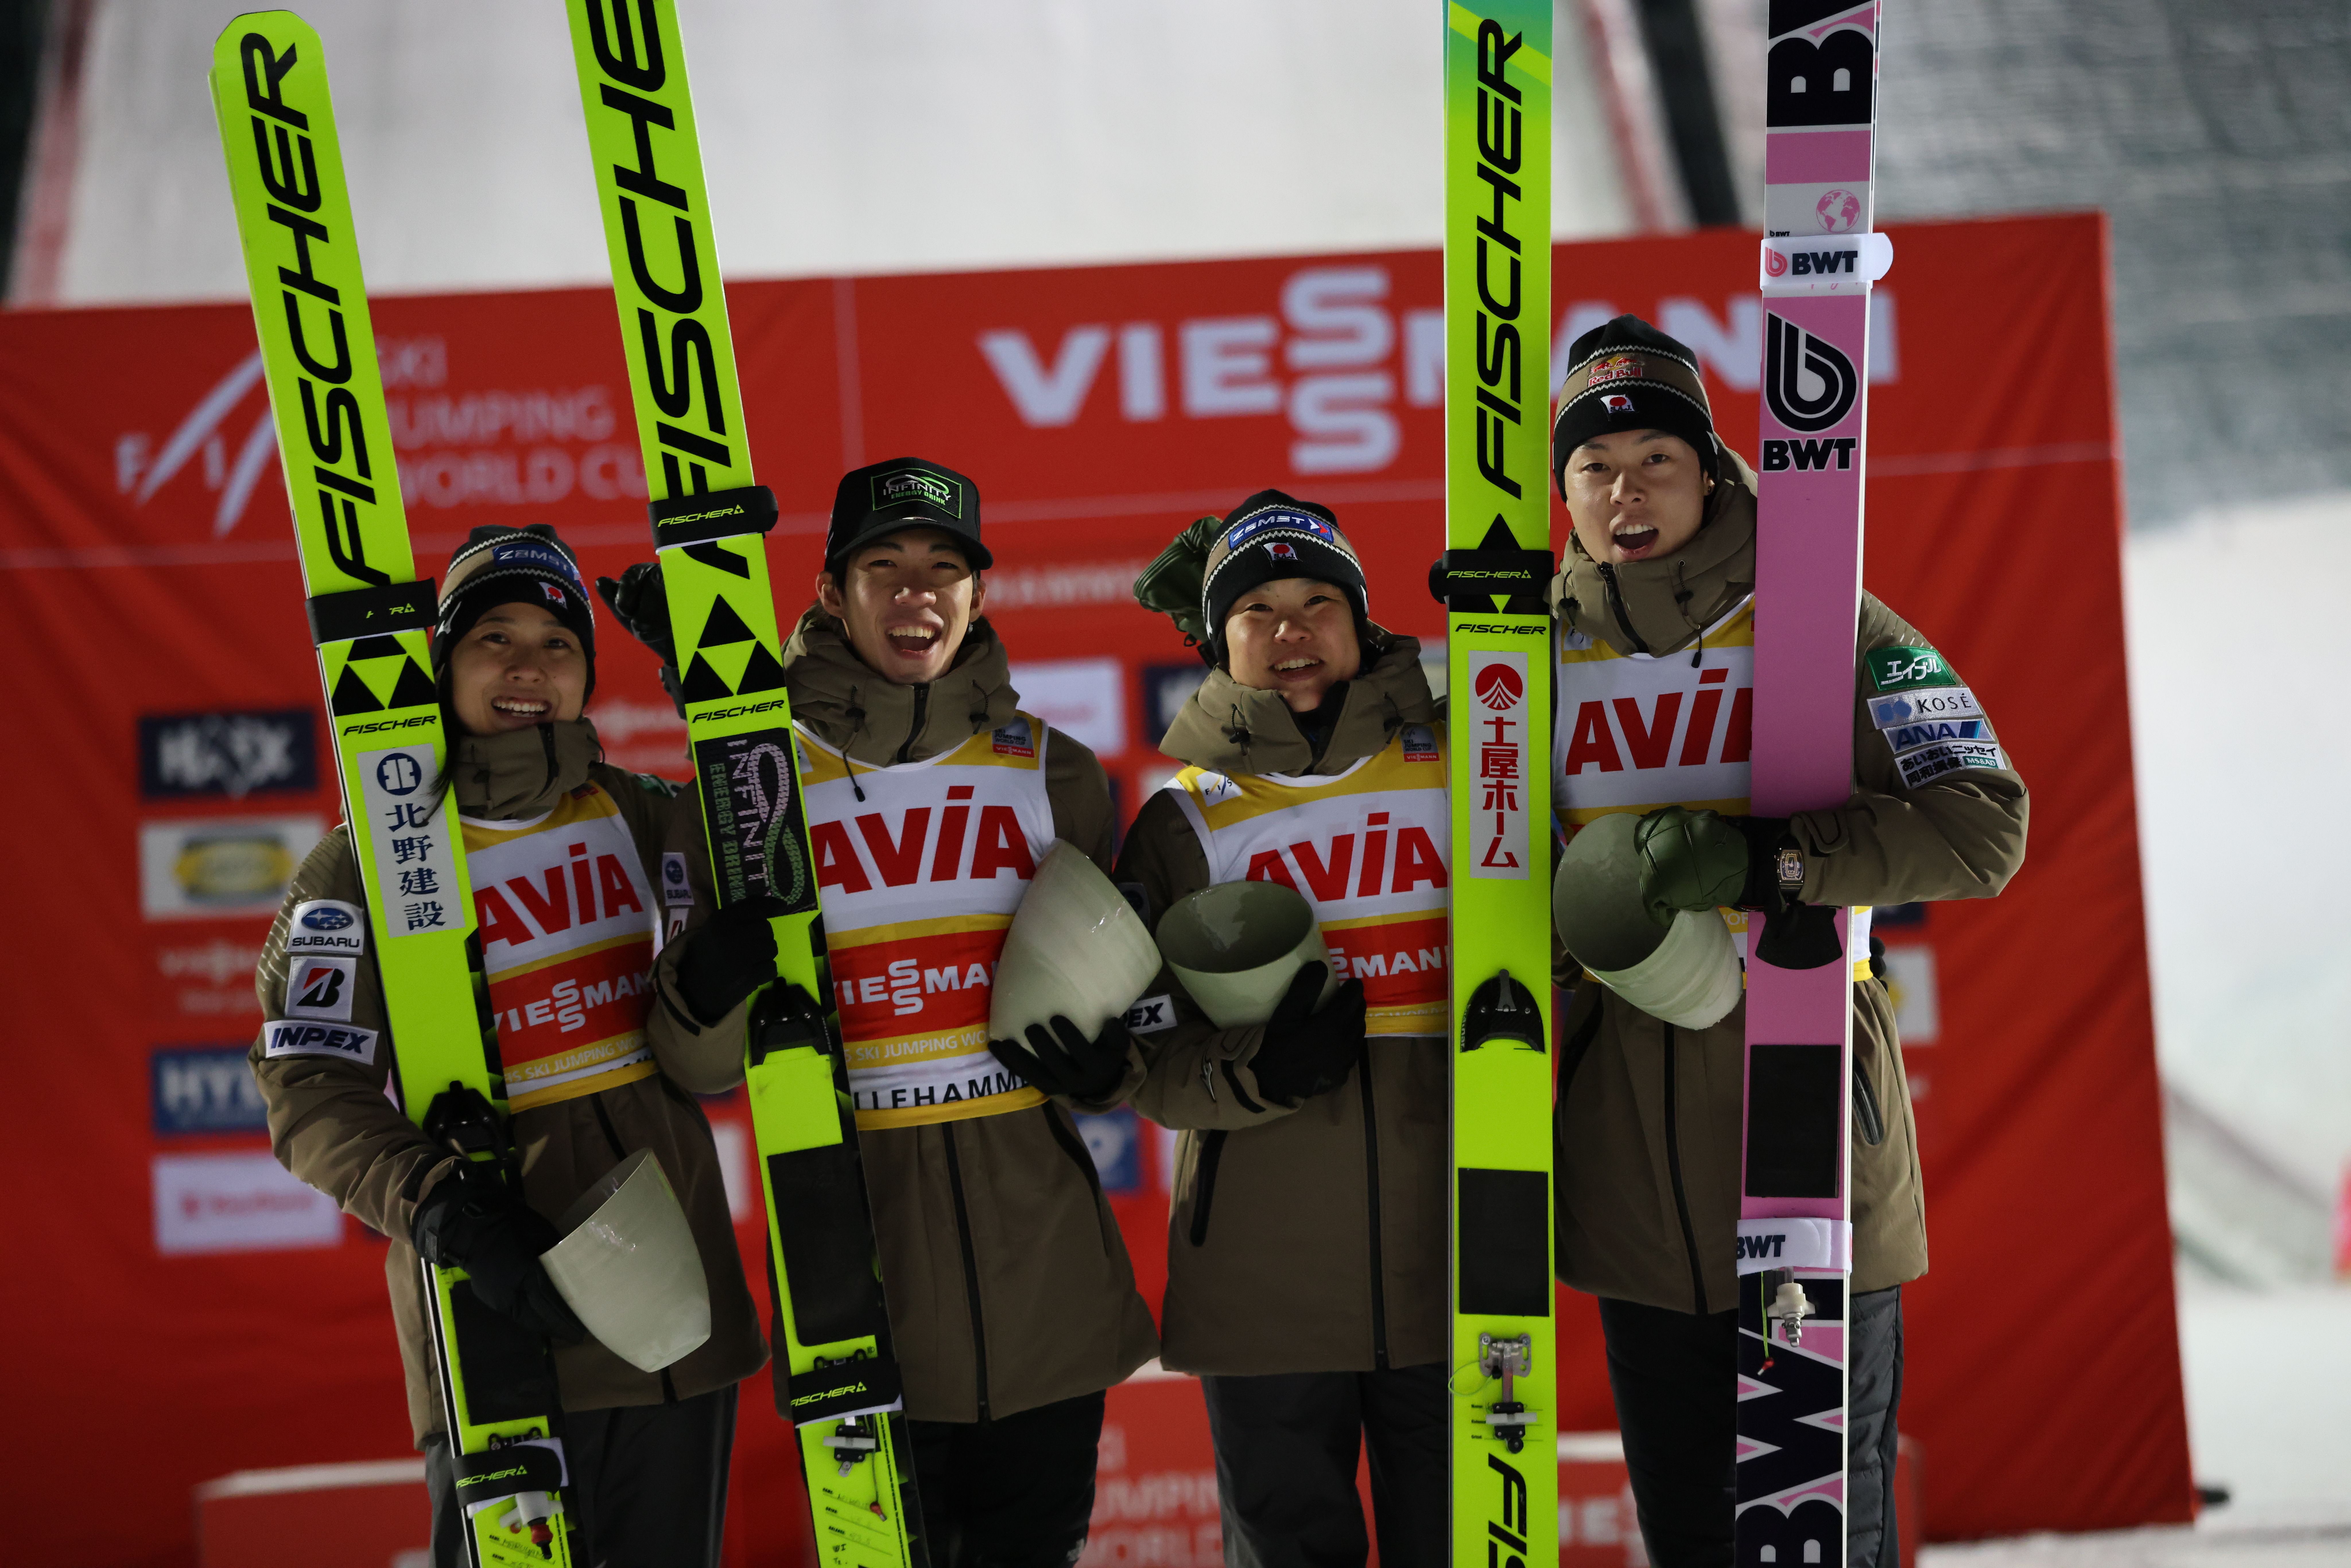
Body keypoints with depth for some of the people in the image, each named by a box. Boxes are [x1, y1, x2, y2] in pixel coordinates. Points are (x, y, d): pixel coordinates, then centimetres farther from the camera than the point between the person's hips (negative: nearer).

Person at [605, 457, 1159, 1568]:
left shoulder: (1053, 775, 7)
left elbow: (1123, 995, 18)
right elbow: (704, 1067, -4)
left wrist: (1106, 1065, -4)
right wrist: (728, 967, -25)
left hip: (1041, 1268, 2)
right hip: (860, 1276, -2)